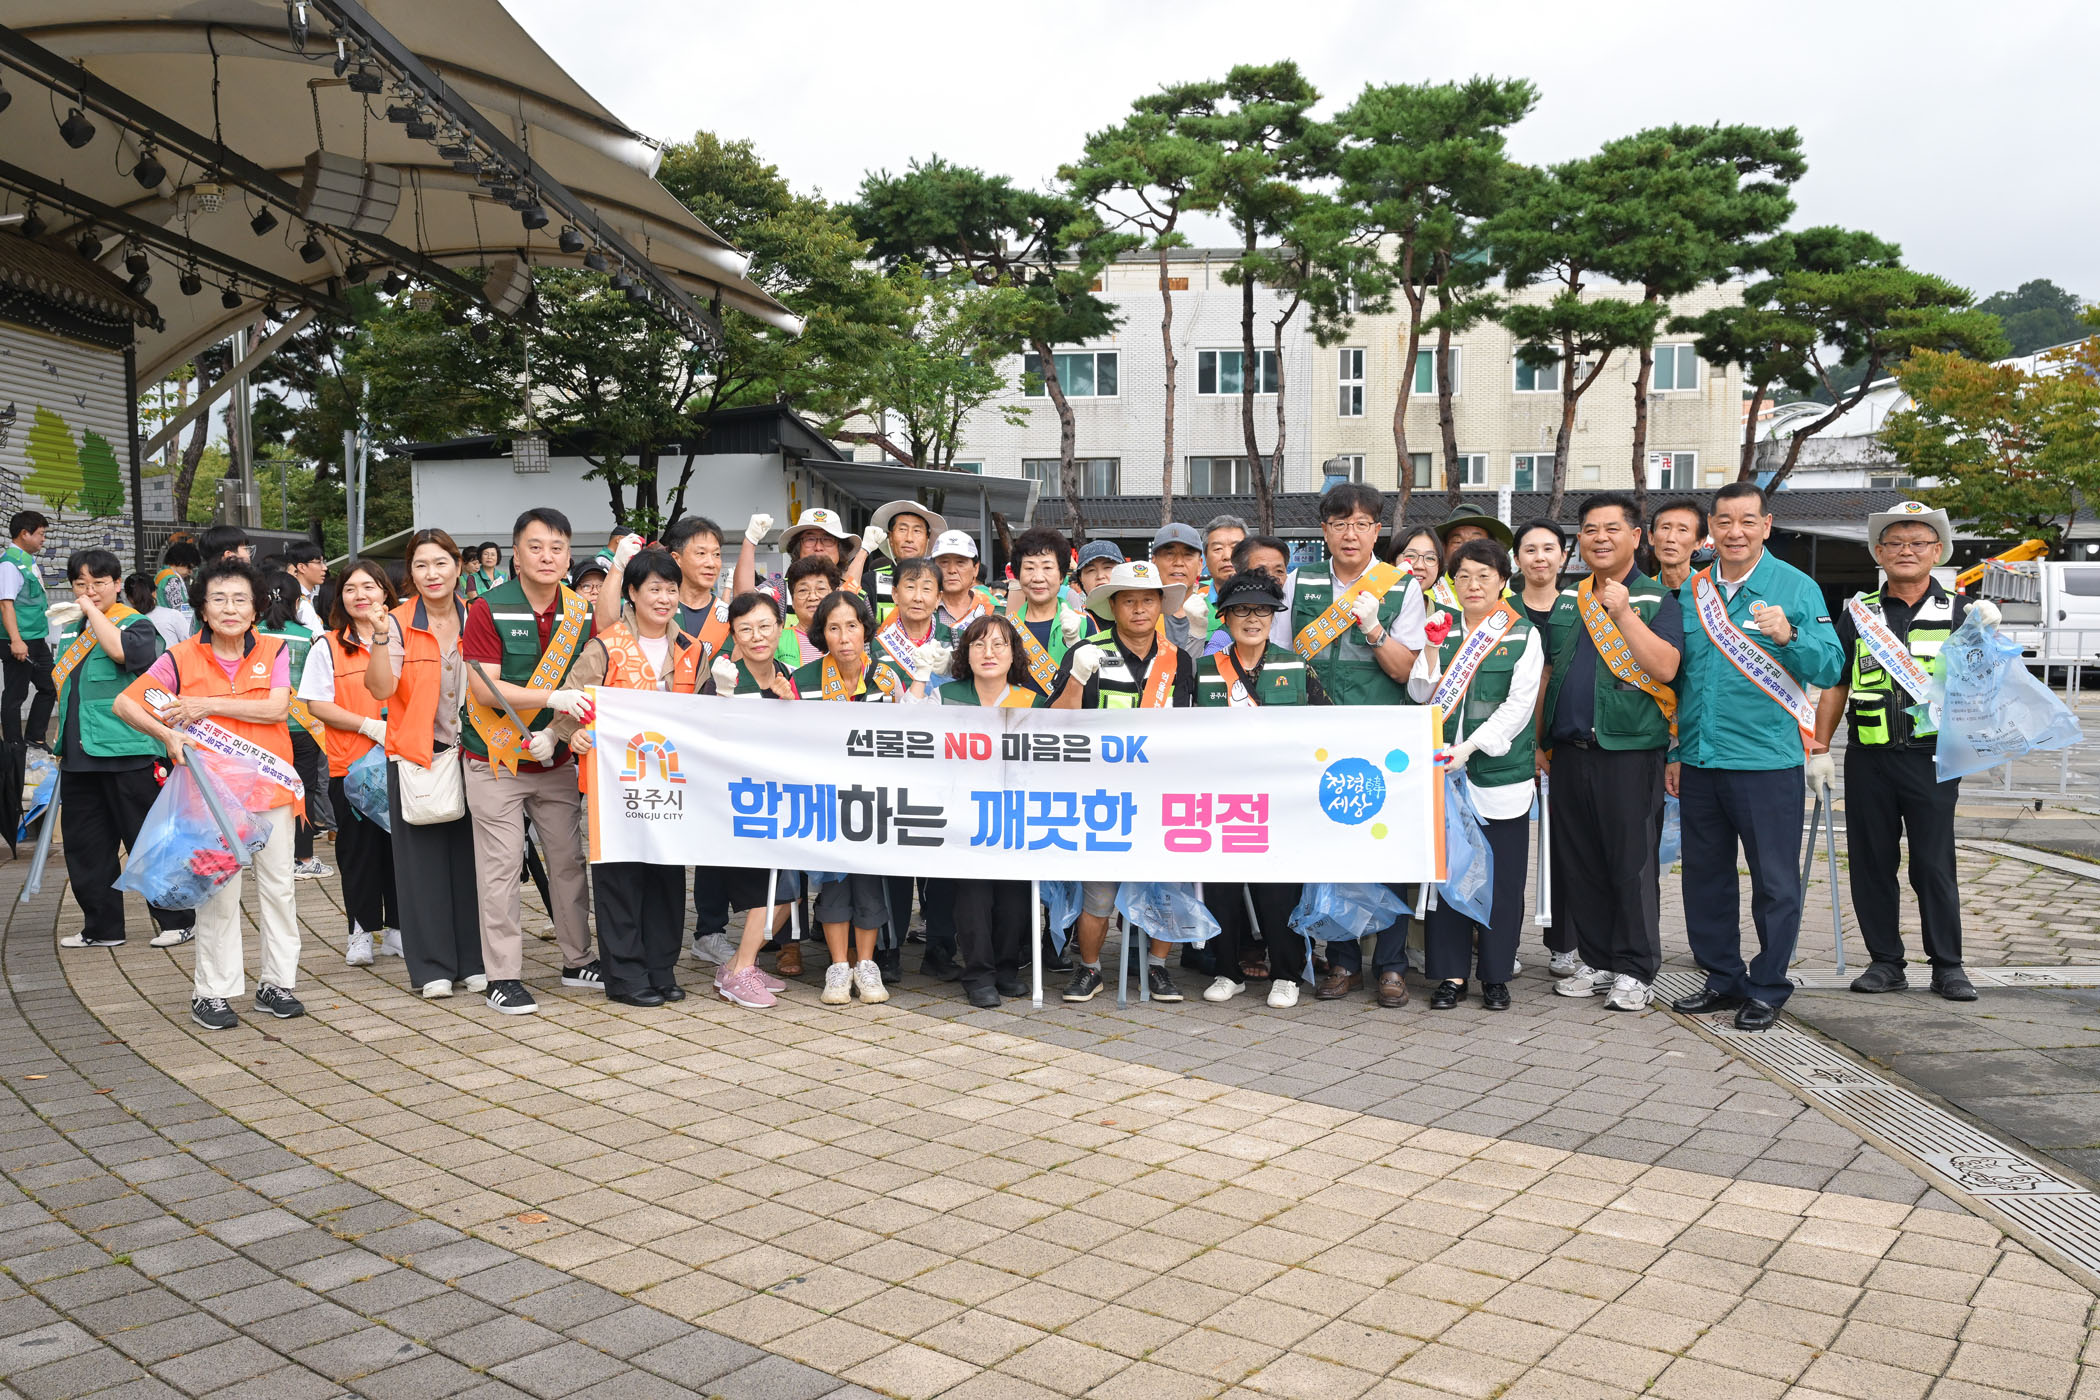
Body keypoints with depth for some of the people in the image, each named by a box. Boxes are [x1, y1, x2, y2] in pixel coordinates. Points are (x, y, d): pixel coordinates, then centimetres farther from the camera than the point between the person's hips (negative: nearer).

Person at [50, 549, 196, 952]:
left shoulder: (135, 623, -6)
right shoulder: (71, 627, 16)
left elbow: (122, 650, -30)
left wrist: (93, 611, -19)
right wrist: (64, 742, 24)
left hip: (126, 753, -7)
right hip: (79, 754, 8)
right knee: (83, 844, 11)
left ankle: (176, 919, 8)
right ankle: (102, 927, 21)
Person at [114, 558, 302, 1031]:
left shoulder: (273, 650, 2)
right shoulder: (181, 658, 0)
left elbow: (276, 708, -11)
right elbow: (125, 703, 1)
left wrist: (209, 705, -13)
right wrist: (168, 736, -13)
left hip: (270, 784, 1)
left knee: (277, 885, 8)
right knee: (218, 891, 0)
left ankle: (276, 981, 19)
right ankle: (211, 992, 10)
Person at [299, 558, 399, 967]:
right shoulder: (328, 647, 2)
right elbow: (316, 704, -4)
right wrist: (370, 726, -13)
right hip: (350, 764, -1)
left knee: (399, 845, 6)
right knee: (358, 849, 3)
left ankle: (396, 929, 16)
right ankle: (362, 932, 13)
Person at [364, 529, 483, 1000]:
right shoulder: (399, 623, -3)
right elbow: (381, 688, -16)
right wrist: (378, 635, -26)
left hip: (471, 754, 2)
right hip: (415, 756, -2)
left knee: (471, 856, 6)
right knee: (424, 860, 3)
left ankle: (475, 961, 15)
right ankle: (432, 967, 12)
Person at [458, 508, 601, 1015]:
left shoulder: (580, 612, 3)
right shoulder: (488, 609, -11)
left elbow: (585, 688, 4)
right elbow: (485, 690, -17)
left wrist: (555, 733, -12)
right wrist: (553, 698, -26)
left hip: (556, 760, 4)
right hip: (497, 760, -4)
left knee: (569, 860, 10)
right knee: (501, 868, -1)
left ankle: (577, 961, 23)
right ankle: (503, 977, 7)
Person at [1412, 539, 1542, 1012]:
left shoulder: (1523, 635, 2)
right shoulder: (1443, 629, 12)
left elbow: (1519, 705, -6)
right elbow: (1421, 695, 7)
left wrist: (1470, 747, -17)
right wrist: (1432, 651, -9)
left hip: (1501, 772, -2)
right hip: (1444, 771, 2)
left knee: (1501, 876, 2)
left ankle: (1495, 974, 15)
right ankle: (1452, 973, 12)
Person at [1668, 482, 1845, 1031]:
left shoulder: (1796, 588, -3)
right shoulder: (1691, 591, 10)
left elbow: (1831, 668, -8)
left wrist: (1789, 636, -26)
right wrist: (1673, 751, 15)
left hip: (1766, 760, -5)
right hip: (1698, 761, 5)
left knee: (1775, 882, 2)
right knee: (1705, 878, 13)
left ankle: (1767, 989, 15)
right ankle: (1723, 979, 27)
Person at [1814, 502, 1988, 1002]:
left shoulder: (1956, 612, 5)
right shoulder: (1858, 613, 9)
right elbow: (1835, 686, 11)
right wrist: (1819, 749, 5)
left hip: (1932, 758, -2)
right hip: (1868, 758, 2)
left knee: (1934, 864, 1)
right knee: (1871, 862, 6)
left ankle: (1947, 965, 13)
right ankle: (1886, 962, 17)